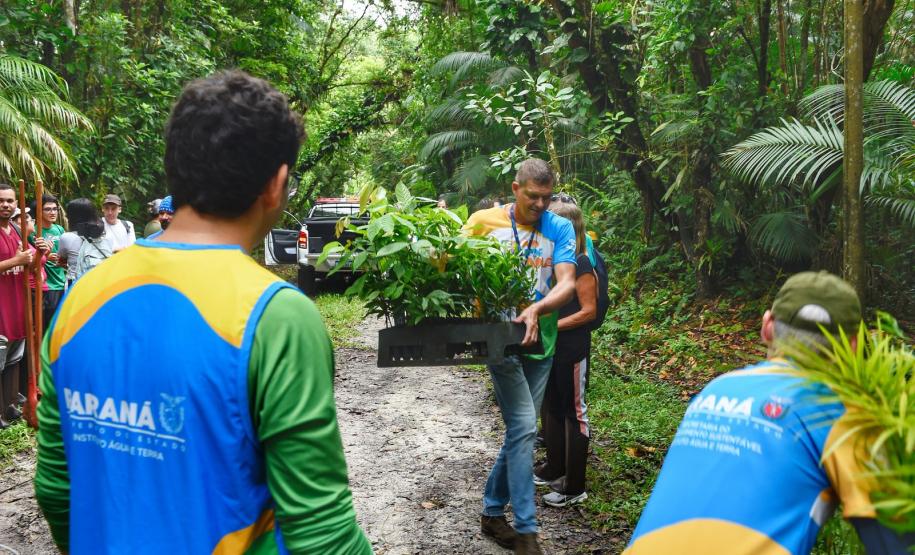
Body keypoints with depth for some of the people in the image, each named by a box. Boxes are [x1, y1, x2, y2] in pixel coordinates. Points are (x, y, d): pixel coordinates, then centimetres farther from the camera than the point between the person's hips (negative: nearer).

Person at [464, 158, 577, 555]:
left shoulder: (560, 228, -1)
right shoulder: (484, 221, -4)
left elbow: (567, 284, -12)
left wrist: (537, 309, -30)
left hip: (540, 341, 4)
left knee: (520, 431, 12)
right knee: (524, 428, -12)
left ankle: (493, 512, 28)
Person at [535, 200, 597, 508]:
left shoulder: (580, 264, -16)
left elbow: (589, 311, -18)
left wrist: (553, 326, -22)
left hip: (572, 349, -9)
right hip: (550, 347, 9)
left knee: (574, 412, -1)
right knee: (550, 407, 18)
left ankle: (574, 487, 7)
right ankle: (554, 469, 35)